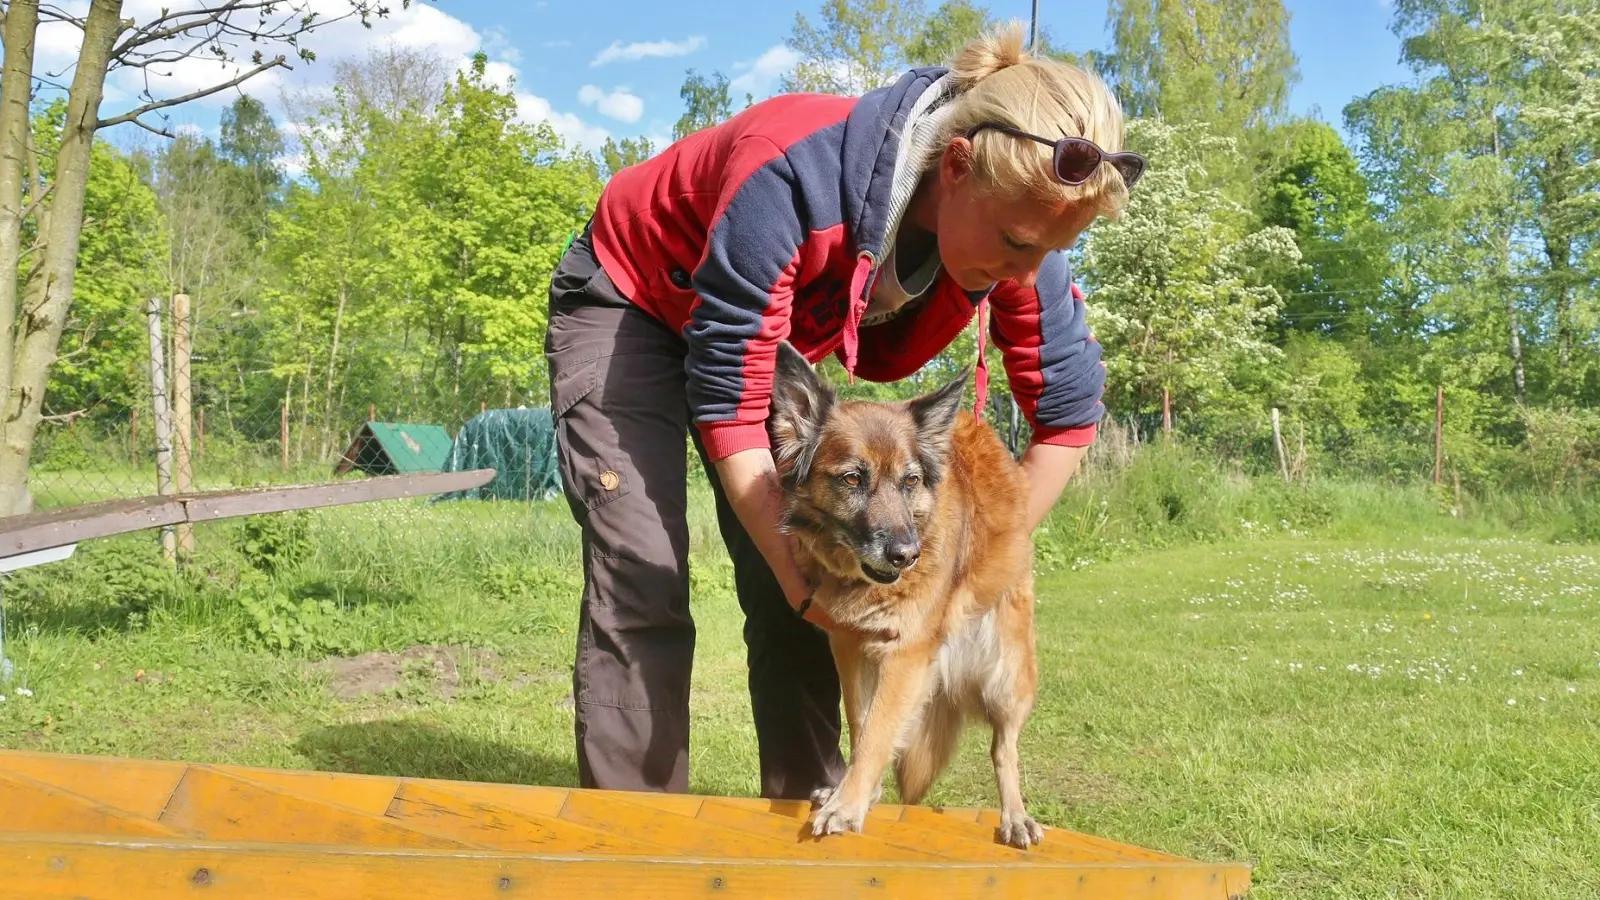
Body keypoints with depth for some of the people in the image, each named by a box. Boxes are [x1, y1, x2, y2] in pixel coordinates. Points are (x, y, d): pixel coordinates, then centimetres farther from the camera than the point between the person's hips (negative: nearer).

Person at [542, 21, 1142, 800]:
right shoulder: (797, 178, -40)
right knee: (641, 583, -16)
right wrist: (807, 583, -35)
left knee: (799, 578, -2)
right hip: (630, 301, -5)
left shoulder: (1017, 220, -22)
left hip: (770, 329, 5)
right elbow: (728, 407, -33)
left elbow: (1068, 411, -10)